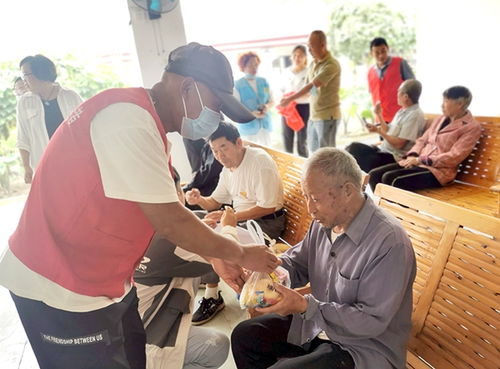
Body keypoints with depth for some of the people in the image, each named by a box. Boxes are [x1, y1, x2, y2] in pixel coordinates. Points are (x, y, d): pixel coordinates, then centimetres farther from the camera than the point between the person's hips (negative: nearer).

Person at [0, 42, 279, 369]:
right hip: (58, 289, -9)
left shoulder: (146, 122, 7)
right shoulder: (129, 118, -25)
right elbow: (170, 222, -25)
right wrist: (240, 254, -11)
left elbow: (168, 209, 9)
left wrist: (217, 257, 7)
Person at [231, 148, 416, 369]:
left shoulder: (389, 242, -28)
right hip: (317, 322, 7)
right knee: (244, 336, 8)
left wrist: (305, 306, -28)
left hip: (363, 347, -7)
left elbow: (372, 321, -25)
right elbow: (297, 264, 8)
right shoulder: (325, 222, -5)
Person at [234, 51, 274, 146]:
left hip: (265, 125, 4)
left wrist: (267, 106, -8)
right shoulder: (237, 85, -5)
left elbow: (271, 101, 15)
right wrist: (251, 113, -22)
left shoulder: (264, 81, 8)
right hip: (248, 126, -4)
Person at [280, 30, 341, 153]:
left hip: (327, 116, -8)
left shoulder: (331, 64, -15)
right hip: (313, 115, 8)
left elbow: (312, 86, -19)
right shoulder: (313, 64, 11)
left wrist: (290, 99, -16)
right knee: (313, 153, 13)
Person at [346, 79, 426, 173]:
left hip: (394, 157, -9)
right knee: (354, 147, -8)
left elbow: (399, 144, -19)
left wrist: (378, 131, -14)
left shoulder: (415, 115, -15)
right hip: (384, 149, 9)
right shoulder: (403, 111, 14)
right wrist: (379, 115, 13)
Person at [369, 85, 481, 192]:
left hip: (438, 171, -7)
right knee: (375, 174, -13)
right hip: (419, 163, 7)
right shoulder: (440, 119, 18)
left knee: (390, 178, -30)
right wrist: (412, 156, -5)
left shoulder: (472, 127, -4)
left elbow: (454, 157, -14)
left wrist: (420, 160, -16)